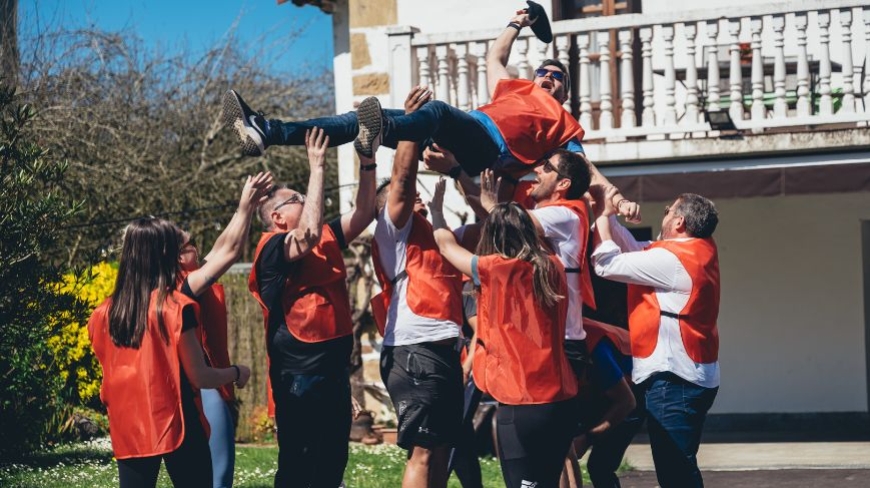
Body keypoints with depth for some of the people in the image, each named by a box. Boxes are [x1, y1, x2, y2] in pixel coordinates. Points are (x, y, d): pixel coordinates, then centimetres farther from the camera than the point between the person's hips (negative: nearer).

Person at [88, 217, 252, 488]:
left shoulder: (104, 313, 3)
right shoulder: (178, 308, -11)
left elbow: (111, 375, 11)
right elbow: (199, 376, -9)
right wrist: (237, 372, 8)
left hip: (128, 432, 5)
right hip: (177, 427, -4)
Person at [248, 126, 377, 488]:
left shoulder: (328, 238, 13)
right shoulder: (274, 248, -10)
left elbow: (364, 214, 14)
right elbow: (308, 235, -29)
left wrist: (367, 163, 1)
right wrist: (316, 167, -25)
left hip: (334, 365, 8)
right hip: (299, 371, -8)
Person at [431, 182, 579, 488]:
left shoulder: (494, 270, -8)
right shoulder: (552, 268, 6)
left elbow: (446, 244, 10)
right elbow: (524, 230, 29)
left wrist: (436, 208, 26)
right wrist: (497, 209, 39)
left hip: (521, 406, -6)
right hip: (563, 402, 6)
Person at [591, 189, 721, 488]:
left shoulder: (673, 260, -17)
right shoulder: (699, 250, 11)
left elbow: (608, 264, -13)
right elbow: (633, 250, 17)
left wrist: (603, 215, -2)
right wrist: (608, 215, 13)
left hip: (673, 380, -10)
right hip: (691, 376, 10)